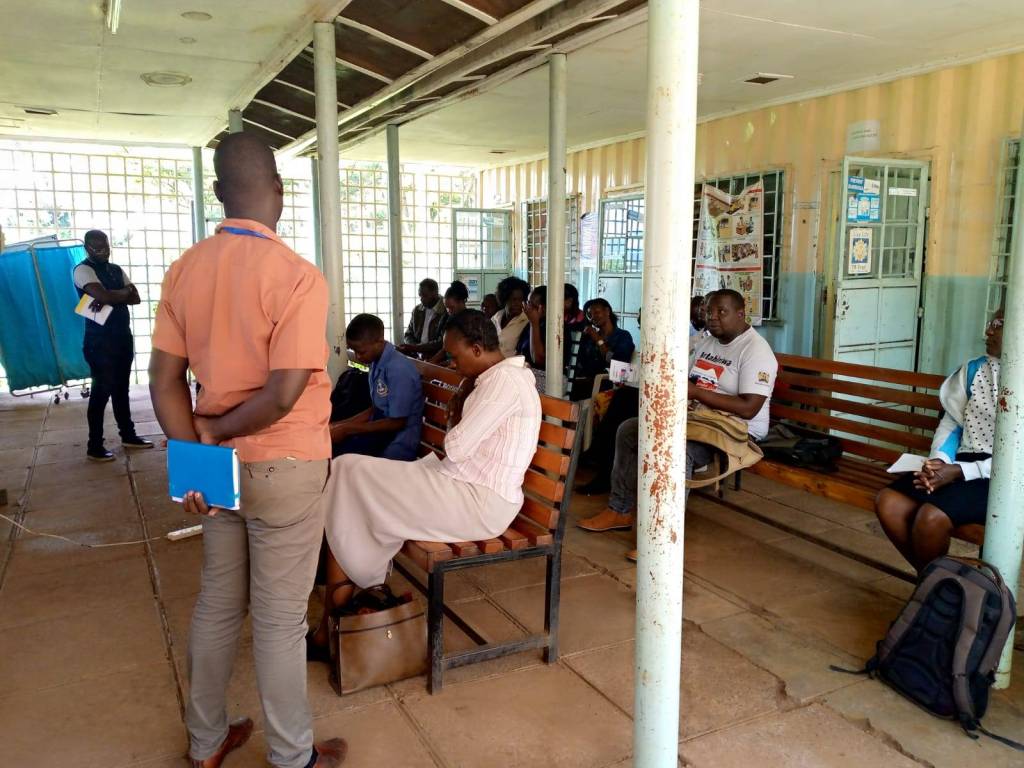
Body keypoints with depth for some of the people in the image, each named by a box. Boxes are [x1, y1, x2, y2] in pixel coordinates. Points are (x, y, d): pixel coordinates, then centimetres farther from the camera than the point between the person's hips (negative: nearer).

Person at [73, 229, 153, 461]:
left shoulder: (116, 270, 14)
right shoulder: (83, 270, -9)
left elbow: (135, 298, 3)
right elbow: (104, 296, -24)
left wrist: (111, 298, -14)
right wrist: (125, 291, -5)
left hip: (122, 336, 7)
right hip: (100, 340, -7)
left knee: (121, 388, 15)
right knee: (101, 391, -4)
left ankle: (128, 436, 24)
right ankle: (94, 447, 3)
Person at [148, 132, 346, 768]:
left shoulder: (185, 269, 0)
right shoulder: (297, 275, -18)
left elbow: (165, 381, -1)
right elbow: (283, 395, -23)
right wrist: (215, 430, -8)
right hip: (285, 469, -6)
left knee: (217, 605, 20)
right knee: (281, 620, 7)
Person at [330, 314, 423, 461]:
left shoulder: (398, 369, -21)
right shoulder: (376, 362, 4)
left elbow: (397, 422, -17)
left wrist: (347, 429, -13)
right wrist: (341, 424, 6)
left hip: (397, 442, -8)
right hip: (379, 430, 8)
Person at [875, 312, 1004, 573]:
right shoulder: (973, 369, 12)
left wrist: (958, 472, -21)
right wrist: (939, 460, -10)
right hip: (960, 466, 6)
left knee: (932, 516, -30)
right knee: (887, 502, -18)